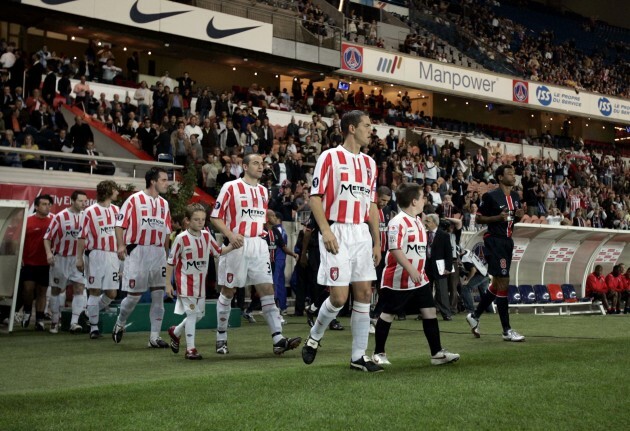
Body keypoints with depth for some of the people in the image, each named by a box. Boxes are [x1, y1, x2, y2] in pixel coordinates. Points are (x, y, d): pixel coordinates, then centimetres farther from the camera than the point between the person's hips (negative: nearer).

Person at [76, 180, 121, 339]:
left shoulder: (116, 211, 12)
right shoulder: (90, 212, -3)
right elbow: (82, 237, -6)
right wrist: (79, 258, -12)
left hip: (112, 256, 5)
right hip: (95, 255, -5)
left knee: (112, 293, 2)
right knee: (94, 291, 0)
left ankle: (92, 311, 30)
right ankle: (93, 327, 10)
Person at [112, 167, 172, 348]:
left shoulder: (164, 204, 13)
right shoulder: (134, 199, -3)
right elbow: (120, 224, -5)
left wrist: (167, 252, 15)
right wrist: (121, 245, -17)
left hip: (158, 253, 5)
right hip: (138, 251, -5)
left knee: (158, 295, 1)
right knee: (134, 295, 0)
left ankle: (155, 337, 7)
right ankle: (120, 324, 28)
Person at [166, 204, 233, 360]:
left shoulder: (207, 236, 3)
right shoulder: (181, 238, -12)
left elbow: (219, 251, 14)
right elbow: (171, 262, -6)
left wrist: (232, 246, -3)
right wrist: (168, 283, -6)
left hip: (200, 282, 6)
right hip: (185, 282, -6)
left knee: (200, 314, 12)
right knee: (192, 313, -8)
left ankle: (175, 332, 35)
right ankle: (190, 349, 1)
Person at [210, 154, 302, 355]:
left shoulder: (264, 191, 15)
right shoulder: (230, 187, -4)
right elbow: (215, 217, -5)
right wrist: (230, 234, -18)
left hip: (258, 245, 5)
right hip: (236, 245, -5)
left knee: (267, 290, -5)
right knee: (228, 292, 6)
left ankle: (278, 339, -9)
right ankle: (221, 338, 19)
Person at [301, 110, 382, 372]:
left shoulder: (369, 163, 16)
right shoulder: (330, 157, -4)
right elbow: (315, 197, -8)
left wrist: (377, 242, 14)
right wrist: (325, 230, -19)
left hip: (362, 233, 6)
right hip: (337, 233, -6)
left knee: (364, 293, 3)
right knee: (339, 296, -9)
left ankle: (359, 356, 11)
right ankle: (314, 337, 19)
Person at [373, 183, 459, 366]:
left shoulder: (418, 221, 13)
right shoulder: (398, 222, -17)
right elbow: (395, 249, -24)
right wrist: (411, 270, -29)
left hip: (419, 278, 8)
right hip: (398, 279, -8)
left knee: (430, 312, 4)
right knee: (387, 314, 4)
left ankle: (437, 353, 9)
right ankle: (379, 353, 16)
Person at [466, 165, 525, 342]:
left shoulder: (515, 196, 11)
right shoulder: (491, 196, -12)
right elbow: (479, 218, -8)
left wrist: (519, 216, 0)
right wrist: (499, 217, -21)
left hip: (507, 241, 9)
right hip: (494, 241, -9)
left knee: (498, 284, 15)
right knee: (503, 282, -9)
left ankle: (475, 316, 31)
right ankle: (507, 330, -3)